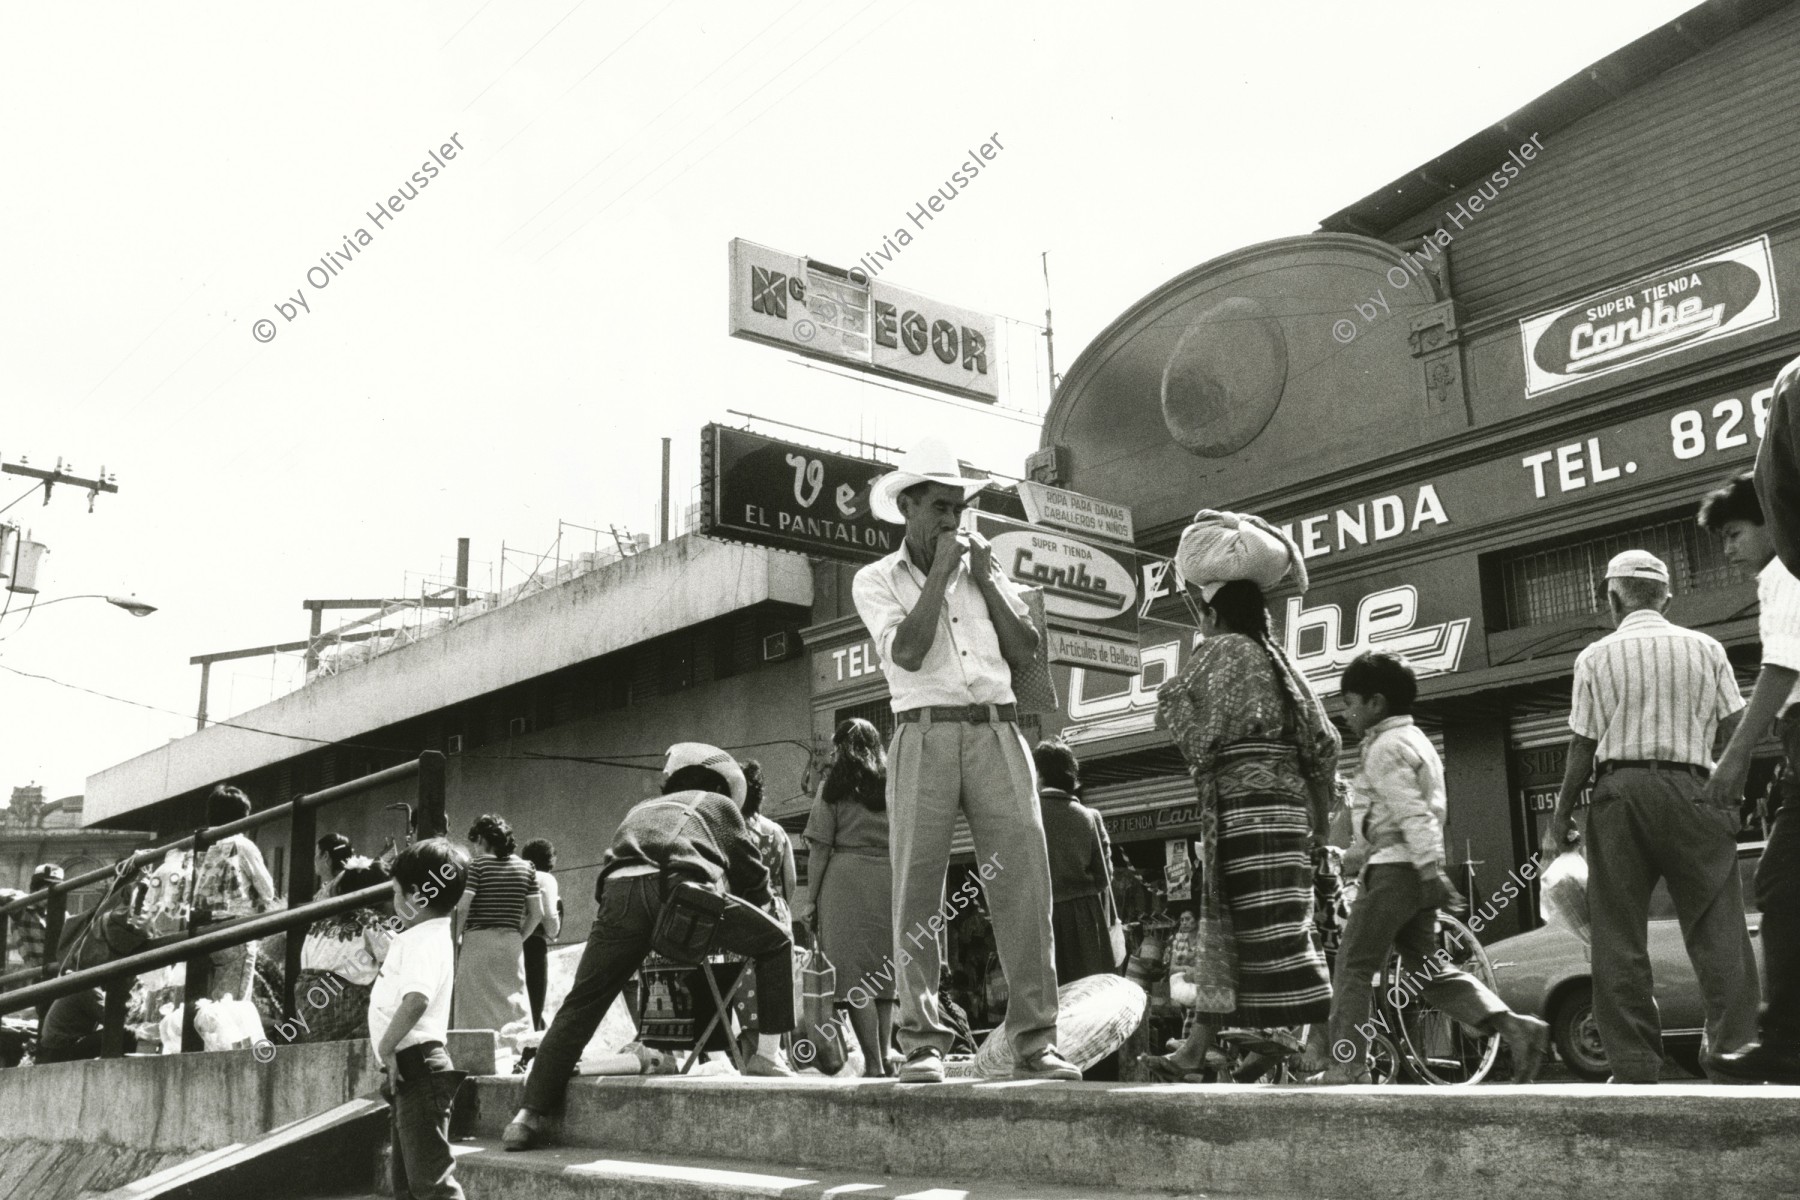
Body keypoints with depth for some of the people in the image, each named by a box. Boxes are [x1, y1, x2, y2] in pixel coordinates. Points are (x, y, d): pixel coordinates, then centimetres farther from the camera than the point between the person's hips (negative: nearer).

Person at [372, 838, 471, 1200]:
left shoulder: (423, 941, -16)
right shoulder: (432, 935, 17)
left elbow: (416, 1000, -33)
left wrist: (386, 1048, -24)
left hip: (417, 1065, -11)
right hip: (414, 1073, 11)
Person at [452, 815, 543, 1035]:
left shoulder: (478, 865, -3)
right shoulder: (526, 868, 10)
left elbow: (461, 908, -12)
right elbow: (537, 913, 8)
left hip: (478, 941, -4)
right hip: (512, 944, 4)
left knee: (476, 1012, -1)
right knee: (515, 1005, 7)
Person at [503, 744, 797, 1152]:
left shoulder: (643, 808, 43)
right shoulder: (719, 805, 33)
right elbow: (753, 876, 34)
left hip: (619, 892, 4)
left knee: (581, 1004, 12)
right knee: (777, 943, 16)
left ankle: (532, 1113, 7)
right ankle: (768, 1054, 11)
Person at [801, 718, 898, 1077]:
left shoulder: (834, 784, 6)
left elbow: (820, 847, 1)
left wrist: (811, 898, 4)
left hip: (846, 878, -3)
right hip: (891, 880, 4)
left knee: (853, 976, -3)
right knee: (884, 974, 11)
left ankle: (874, 1064, -10)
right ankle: (885, 1057, 9)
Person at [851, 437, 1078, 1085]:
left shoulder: (985, 571, 20)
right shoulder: (877, 579, 10)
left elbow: (1027, 653, 9)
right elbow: (907, 653, -8)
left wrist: (983, 577, 4)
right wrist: (940, 573, -4)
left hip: (997, 734, 3)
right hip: (925, 736, -2)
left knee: (1025, 881, -6)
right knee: (918, 888, -4)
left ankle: (1034, 1042, -4)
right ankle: (922, 1045, 0)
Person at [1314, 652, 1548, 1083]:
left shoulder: (1385, 747, -10)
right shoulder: (1416, 739, 21)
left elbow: (1412, 813, -21)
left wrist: (1430, 869, -28)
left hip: (1394, 866, -10)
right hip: (1418, 868, 10)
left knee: (1353, 965, -3)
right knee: (1426, 966, 12)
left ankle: (1347, 1068, -3)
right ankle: (1515, 1027, 1)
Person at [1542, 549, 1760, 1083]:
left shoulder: (1596, 657, 3)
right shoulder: (1705, 648, 7)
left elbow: (1583, 748, 1)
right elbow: (1736, 729, 2)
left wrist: (1559, 822, 8)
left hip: (1619, 794, -1)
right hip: (1693, 790, 1)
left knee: (1619, 938, 4)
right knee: (1718, 930, 4)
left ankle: (1636, 1068, 3)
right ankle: (1735, 1049, -1)